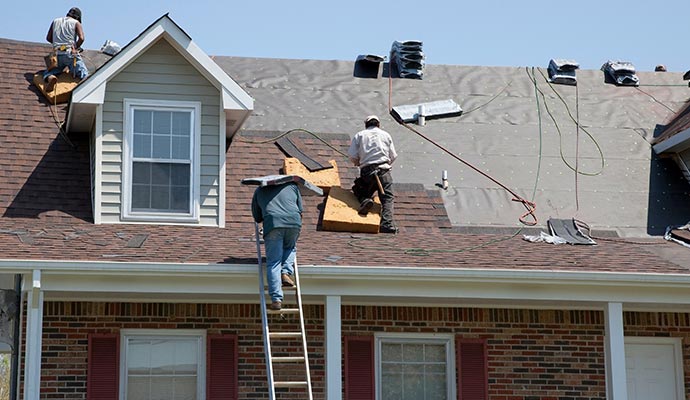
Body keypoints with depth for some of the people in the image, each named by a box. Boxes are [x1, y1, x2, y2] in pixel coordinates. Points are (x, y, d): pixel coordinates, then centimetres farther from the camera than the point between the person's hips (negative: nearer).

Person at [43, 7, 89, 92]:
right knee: (84, 75, -5)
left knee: (48, 73, 17)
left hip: (57, 54, 3)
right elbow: (81, 38, -6)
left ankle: (51, 78, -21)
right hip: (70, 54, -3)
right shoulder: (76, 23, 10)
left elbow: (48, 38, 22)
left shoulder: (56, 21, 21)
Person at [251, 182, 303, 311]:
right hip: (293, 223, 1)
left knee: (273, 263, -1)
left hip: (273, 223, -1)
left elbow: (257, 217, 29)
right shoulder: (292, 186, 28)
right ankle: (286, 273, 4)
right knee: (290, 248, 29)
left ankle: (276, 299, -11)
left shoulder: (259, 191, 27)